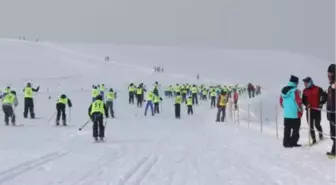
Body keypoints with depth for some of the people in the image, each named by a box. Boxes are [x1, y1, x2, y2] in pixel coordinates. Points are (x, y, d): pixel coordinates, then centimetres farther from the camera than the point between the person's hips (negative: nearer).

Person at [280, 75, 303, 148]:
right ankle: (293, 142, 3)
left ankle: (286, 143, 14)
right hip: (295, 114, -7)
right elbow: (298, 101, -16)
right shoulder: (295, 91, -15)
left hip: (286, 114, 7)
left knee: (287, 129, 12)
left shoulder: (283, 90, 7)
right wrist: (300, 110, -1)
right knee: (296, 129, 3)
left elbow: (281, 101, 13)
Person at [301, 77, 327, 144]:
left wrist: (321, 103, -7)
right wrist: (306, 104, -5)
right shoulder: (305, 91, 9)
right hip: (309, 110, 4)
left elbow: (325, 96, 0)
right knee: (311, 125, 1)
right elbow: (303, 100, 14)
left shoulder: (318, 89, -4)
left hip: (317, 109, -4)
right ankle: (313, 139, 6)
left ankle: (321, 135, 25)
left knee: (317, 124, -4)